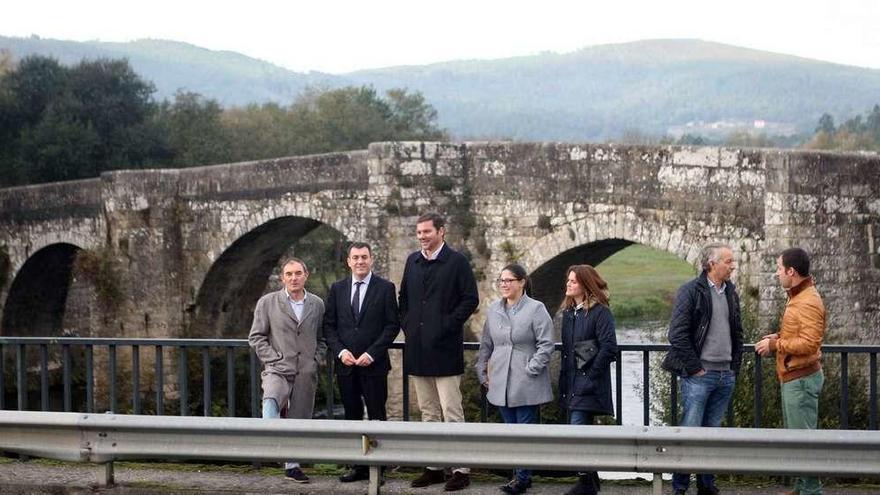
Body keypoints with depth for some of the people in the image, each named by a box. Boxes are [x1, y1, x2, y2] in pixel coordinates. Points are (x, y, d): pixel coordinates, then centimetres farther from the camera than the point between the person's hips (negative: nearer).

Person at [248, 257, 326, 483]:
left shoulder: (317, 304, 10)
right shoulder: (267, 303, 2)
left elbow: (322, 339, 17)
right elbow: (256, 337, 3)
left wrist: (316, 361, 2)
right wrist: (274, 360, -7)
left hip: (306, 374, 3)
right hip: (278, 370, -3)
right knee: (271, 399, -34)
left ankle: (292, 466, 17)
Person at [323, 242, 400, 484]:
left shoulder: (385, 288, -1)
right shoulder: (337, 289, 9)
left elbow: (392, 325, -4)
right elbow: (329, 325, 9)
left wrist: (372, 353, -13)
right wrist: (340, 351, -7)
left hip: (374, 364, -3)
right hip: (345, 364, 3)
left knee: (377, 417, 0)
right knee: (352, 416, 7)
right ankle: (358, 466, 14)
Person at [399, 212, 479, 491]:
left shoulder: (456, 262, -5)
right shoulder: (413, 261, 13)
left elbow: (471, 299, -8)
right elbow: (403, 297, 23)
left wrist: (448, 325, -12)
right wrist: (406, 324, 10)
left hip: (444, 348, -6)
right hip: (417, 348, 6)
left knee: (451, 411, -6)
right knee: (428, 412, 11)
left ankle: (460, 470, -3)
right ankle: (434, 468, 17)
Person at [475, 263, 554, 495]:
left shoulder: (536, 309, -6)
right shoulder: (494, 310, 11)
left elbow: (546, 345, -9)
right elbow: (486, 344, 18)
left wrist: (531, 369, -14)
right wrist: (482, 373, 14)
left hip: (526, 385, -6)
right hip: (501, 383, 6)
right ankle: (523, 475, 18)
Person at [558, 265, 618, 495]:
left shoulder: (600, 312, -10)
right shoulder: (568, 311, 15)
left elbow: (609, 347, -16)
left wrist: (591, 374, -14)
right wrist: (564, 376, 12)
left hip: (589, 384, -8)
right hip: (572, 384, 8)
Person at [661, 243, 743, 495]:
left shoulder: (731, 292, 13)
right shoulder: (691, 291, -8)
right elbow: (677, 334, -12)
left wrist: (735, 366, 12)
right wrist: (694, 368, -12)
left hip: (726, 377, 6)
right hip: (699, 375, -6)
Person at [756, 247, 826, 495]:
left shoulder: (809, 303, -19)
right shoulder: (797, 297, 13)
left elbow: (809, 343, -25)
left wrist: (775, 345, -17)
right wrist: (778, 337, 8)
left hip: (801, 379, -11)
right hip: (792, 377, 11)